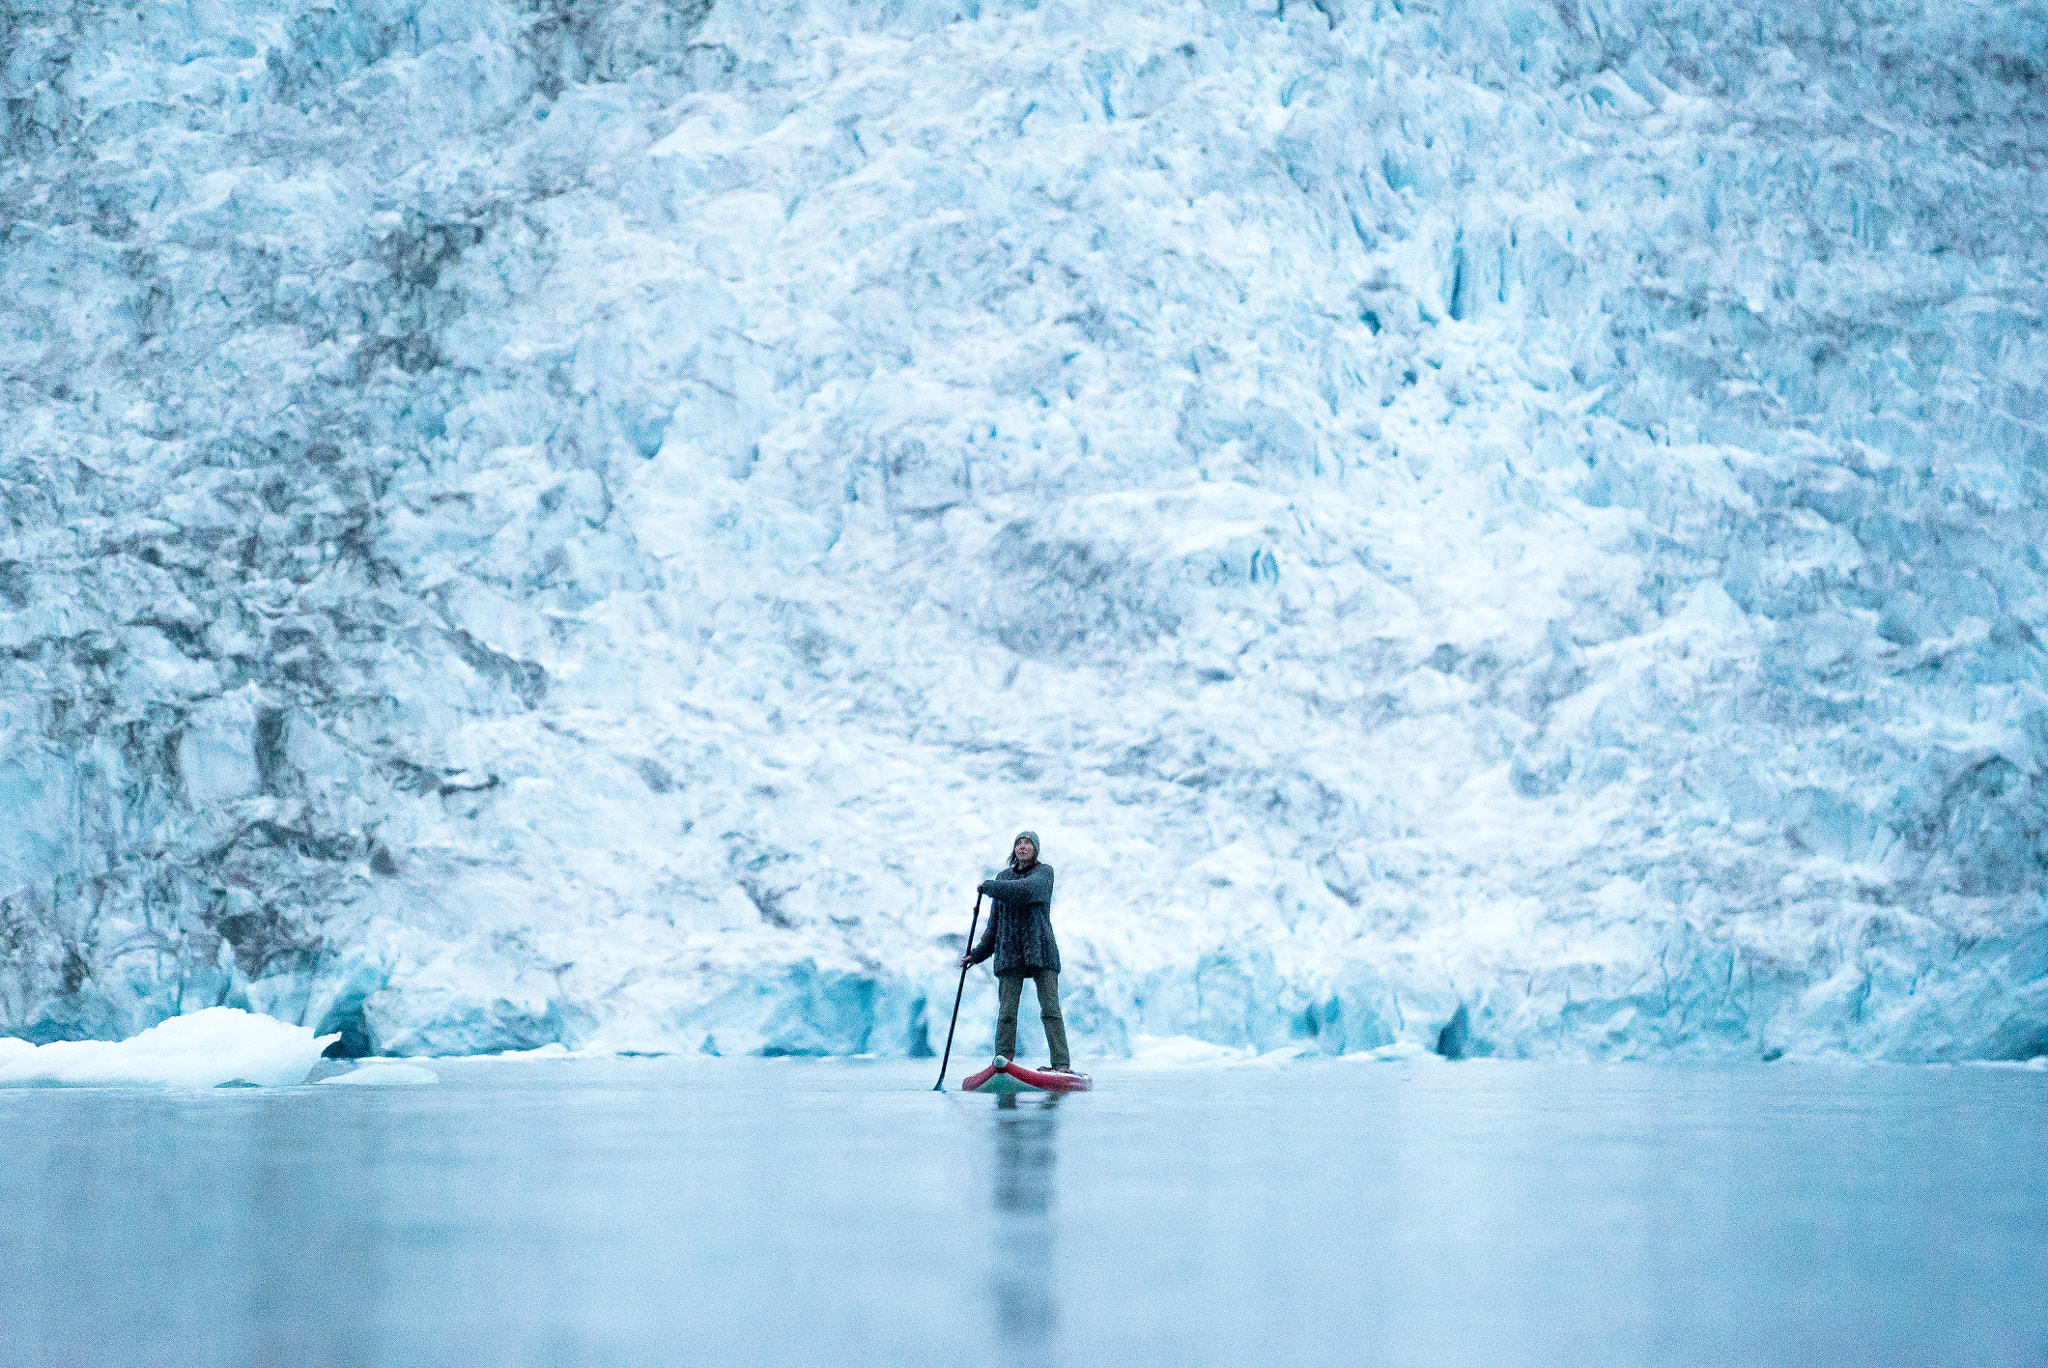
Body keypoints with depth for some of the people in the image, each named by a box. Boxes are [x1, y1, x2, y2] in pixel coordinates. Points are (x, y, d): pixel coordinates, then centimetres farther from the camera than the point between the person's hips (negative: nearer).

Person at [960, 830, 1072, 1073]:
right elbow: (995, 924, 23)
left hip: (1040, 948, -4)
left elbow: (1027, 890, -18)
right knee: (1007, 1012, -6)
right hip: (1009, 951, 4)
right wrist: (977, 954, 19)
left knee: (1050, 1008, -11)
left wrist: (989, 887, -9)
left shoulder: (1044, 872, 5)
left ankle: (1062, 1064, -14)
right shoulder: (1003, 877, 19)